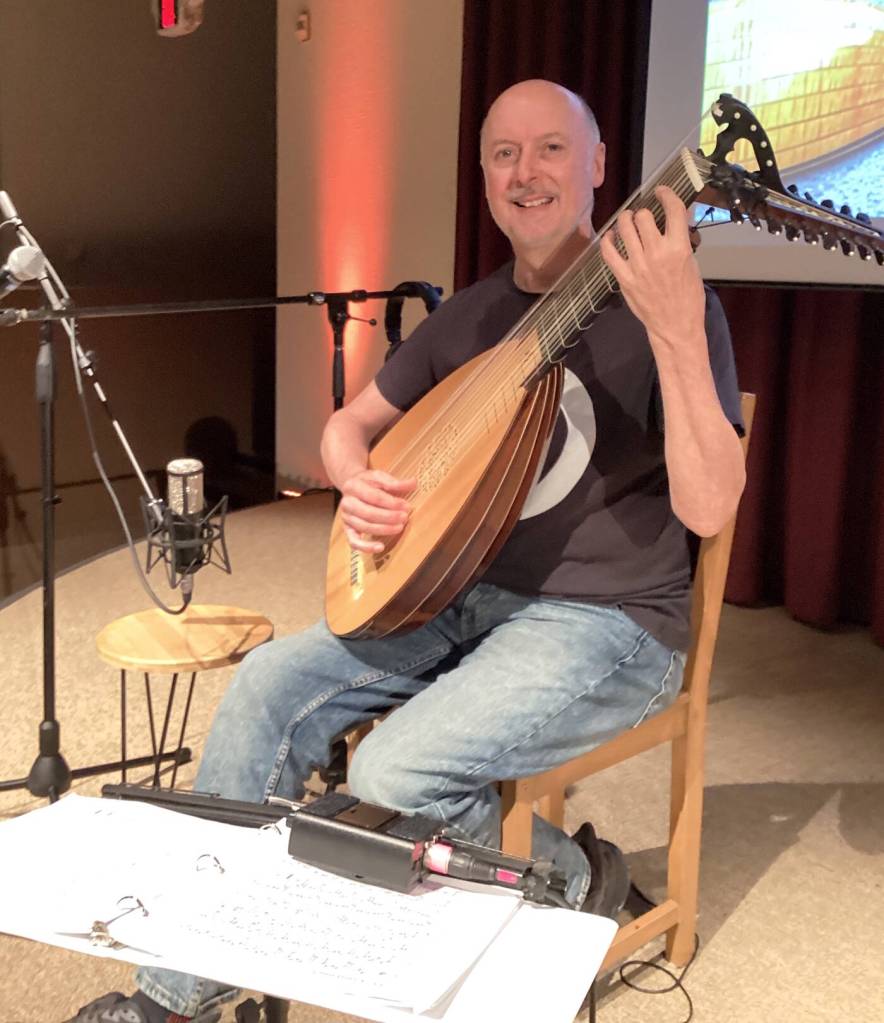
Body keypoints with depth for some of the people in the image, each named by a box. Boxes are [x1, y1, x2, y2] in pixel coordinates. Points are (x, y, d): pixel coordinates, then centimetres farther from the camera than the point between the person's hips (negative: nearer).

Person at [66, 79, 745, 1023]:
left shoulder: (663, 307, -11)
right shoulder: (468, 316, 8)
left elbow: (707, 510, -22)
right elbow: (349, 423, 17)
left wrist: (677, 331, -35)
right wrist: (357, 482, -7)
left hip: (611, 627, -6)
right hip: (467, 597, 7)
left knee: (395, 775, -26)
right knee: (271, 684, -9)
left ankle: (574, 881, 5)